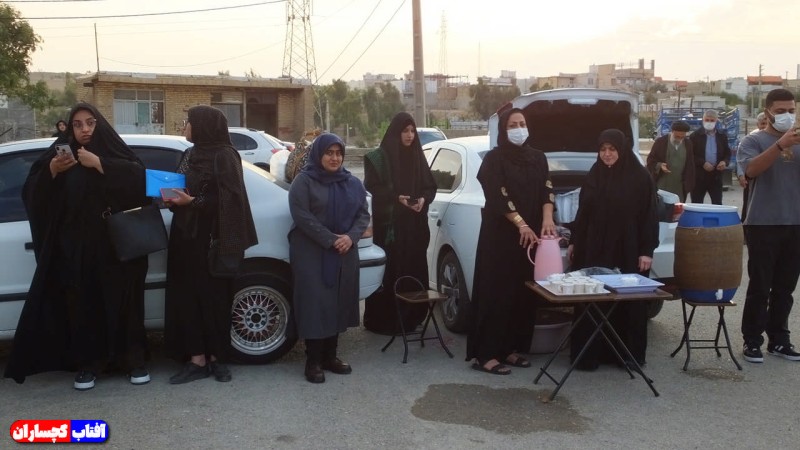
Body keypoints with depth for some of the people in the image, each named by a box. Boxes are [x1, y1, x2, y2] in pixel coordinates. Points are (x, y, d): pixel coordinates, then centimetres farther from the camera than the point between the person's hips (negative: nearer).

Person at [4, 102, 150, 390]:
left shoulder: (115, 153, 6)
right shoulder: (60, 154, 12)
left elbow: (139, 179, -13)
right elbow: (33, 194, 4)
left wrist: (98, 163, -17)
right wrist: (51, 170, -13)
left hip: (115, 245, -1)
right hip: (74, 248, 2)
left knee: (123, 301, -2)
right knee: (81, 305, -3)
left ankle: (134, 359, 9)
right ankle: (87, 364, 9)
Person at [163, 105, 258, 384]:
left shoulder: (224, 157, -8)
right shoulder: (190, 155, 15)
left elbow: (229, 201, -14)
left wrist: (192, 202, -19)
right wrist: (173, 198, -2)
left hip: (209, 238, -7)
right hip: (185, 236, 7)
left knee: (213, 296, 2)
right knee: (186, 296, 3)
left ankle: (216, 358, 14)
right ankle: (196, 359, 9)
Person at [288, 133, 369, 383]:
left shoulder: (353, 183, 12)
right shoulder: (303, 181, -4)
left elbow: (363, 213, 8)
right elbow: (302, 216, -13)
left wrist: (350, 237, -11)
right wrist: (330, 240, -19)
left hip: (345, 254, 5)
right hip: (311, 254, -5)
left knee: (339, 303, 7)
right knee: (315, 304, -6)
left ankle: (330, 356, 18)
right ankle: (313, 361, 1)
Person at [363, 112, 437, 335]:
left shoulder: (418, 156, 11)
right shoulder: (379, 157, -3)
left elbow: (430, 186, 13)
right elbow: (372, 187, -6)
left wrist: (423, 199, -8)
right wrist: (395, 197, -18)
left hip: (415, 223, 5)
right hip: (389, 222, -4)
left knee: (414, 268, 4)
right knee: (390, 268, -7)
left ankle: (410, 317, 14)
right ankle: (384, 319, 1)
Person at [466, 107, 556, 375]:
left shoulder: (538, 158, 12)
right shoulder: (494, 159, -4)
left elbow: (547, 190, 1)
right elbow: (498, 197, -14)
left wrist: (547, 219, -17)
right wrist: (521, 225, -23)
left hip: (532, 234, 6)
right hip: (500, 235, -5)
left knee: (524, 293, 6)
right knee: (497, 291, -6)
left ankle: (512, 349, 17)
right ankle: (486, 354, -3)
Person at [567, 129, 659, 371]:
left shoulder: (640, 178, -4)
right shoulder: (593, 175, 8)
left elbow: (649, 216, -4)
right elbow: (582, 212, 13)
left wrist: (647, 251, -9)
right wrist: (574, 242, 11)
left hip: (627, 251, -3)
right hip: (593, 248, 3)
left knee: (627, 302, 4)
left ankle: (629, 354, 16)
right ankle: (589, 353, 11)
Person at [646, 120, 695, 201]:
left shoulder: (688, 144, 5)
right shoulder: (660, 142, -5)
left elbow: (690, 166, 11)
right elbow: (650, 160, 1)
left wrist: (689, 185, 4)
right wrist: (659, 166, -21)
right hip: (661, 187, -3)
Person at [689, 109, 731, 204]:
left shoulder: (722, 136, 11)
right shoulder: (695, 136, 1)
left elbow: (728, 153, 14)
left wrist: (725, 162, -9)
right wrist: (703, 163, -17)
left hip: (716, 176, 2)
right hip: (699, 176, -2)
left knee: (717, 204, 1)